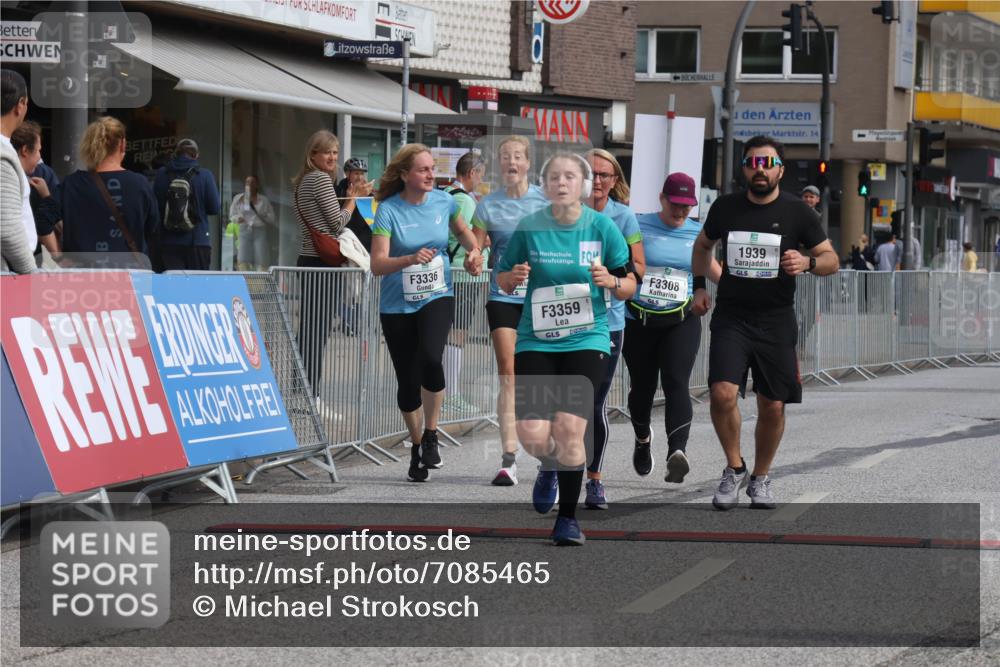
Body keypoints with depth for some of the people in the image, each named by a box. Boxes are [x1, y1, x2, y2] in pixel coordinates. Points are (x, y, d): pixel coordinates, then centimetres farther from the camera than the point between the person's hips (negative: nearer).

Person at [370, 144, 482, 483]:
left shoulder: (444, 201, -2)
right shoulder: (388, 210, -12)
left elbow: (463, 231, 21)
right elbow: (377, 264, -18)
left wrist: (474, 252, 1)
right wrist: (411, 259, -34)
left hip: (437, 297, 1)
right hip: (398, 305, 0)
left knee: (430, 358, -27)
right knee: (407, 379, 6)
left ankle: (431, 434, -8)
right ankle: (416, 445, 28)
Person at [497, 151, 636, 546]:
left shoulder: (602, 226, -1)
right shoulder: (529, 227, 0)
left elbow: (630, 284, 6)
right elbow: (502, 279, 11)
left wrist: (611, 281, -16)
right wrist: (514, 277, -12)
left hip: (586, 339, -1)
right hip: (535, 340, 1)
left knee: (569, 429, -13)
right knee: (532, 436, -9)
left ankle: (568, 518, 5)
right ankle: (550, 468, 30)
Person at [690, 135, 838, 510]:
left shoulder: (797, 214, 0)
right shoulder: (725, 208, 5)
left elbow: (832, 260, 2)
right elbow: (703, 245, 24)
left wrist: (808, 262, -19)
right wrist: (699, 286, 14)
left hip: (776, 321, 0)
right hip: (730, 317, 0)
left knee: (773, 407, 3)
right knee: (723, 393, -19)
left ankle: (761, 478, 25)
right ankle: (734, 468, 2)